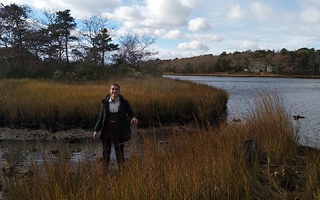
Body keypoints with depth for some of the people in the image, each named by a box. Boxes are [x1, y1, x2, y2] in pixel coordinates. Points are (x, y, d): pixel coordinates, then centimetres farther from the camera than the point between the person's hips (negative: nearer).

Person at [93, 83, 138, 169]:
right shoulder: (105, 102, 2)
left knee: (120, 153, 8)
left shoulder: (124, 102, -1)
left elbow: (131, 113, 8)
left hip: (119, 132, -1)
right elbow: (101, 118, 7)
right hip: (106, 131, 1)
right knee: (105, 152, 10)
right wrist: (96, 130, 3)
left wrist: (133, 117, -15)